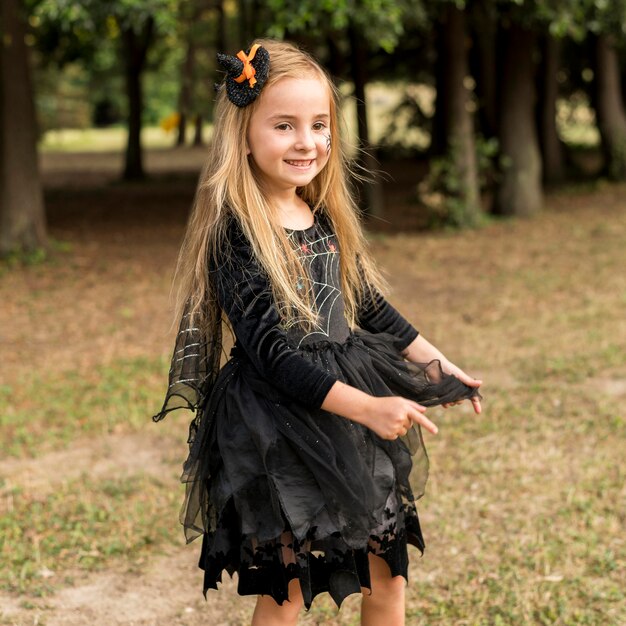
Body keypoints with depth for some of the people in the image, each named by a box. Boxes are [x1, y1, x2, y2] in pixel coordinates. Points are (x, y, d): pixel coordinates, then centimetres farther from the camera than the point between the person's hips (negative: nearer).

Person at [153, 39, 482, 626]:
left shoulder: (326, 217, 5)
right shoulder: (234, 234, -17)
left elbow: (370, 307, 18)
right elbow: (271, 353, -21)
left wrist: (438, 364, 14)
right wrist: (365, 407, -25)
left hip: (348, 415, 7)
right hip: (279, 431, -7)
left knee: (387, 576, 14)